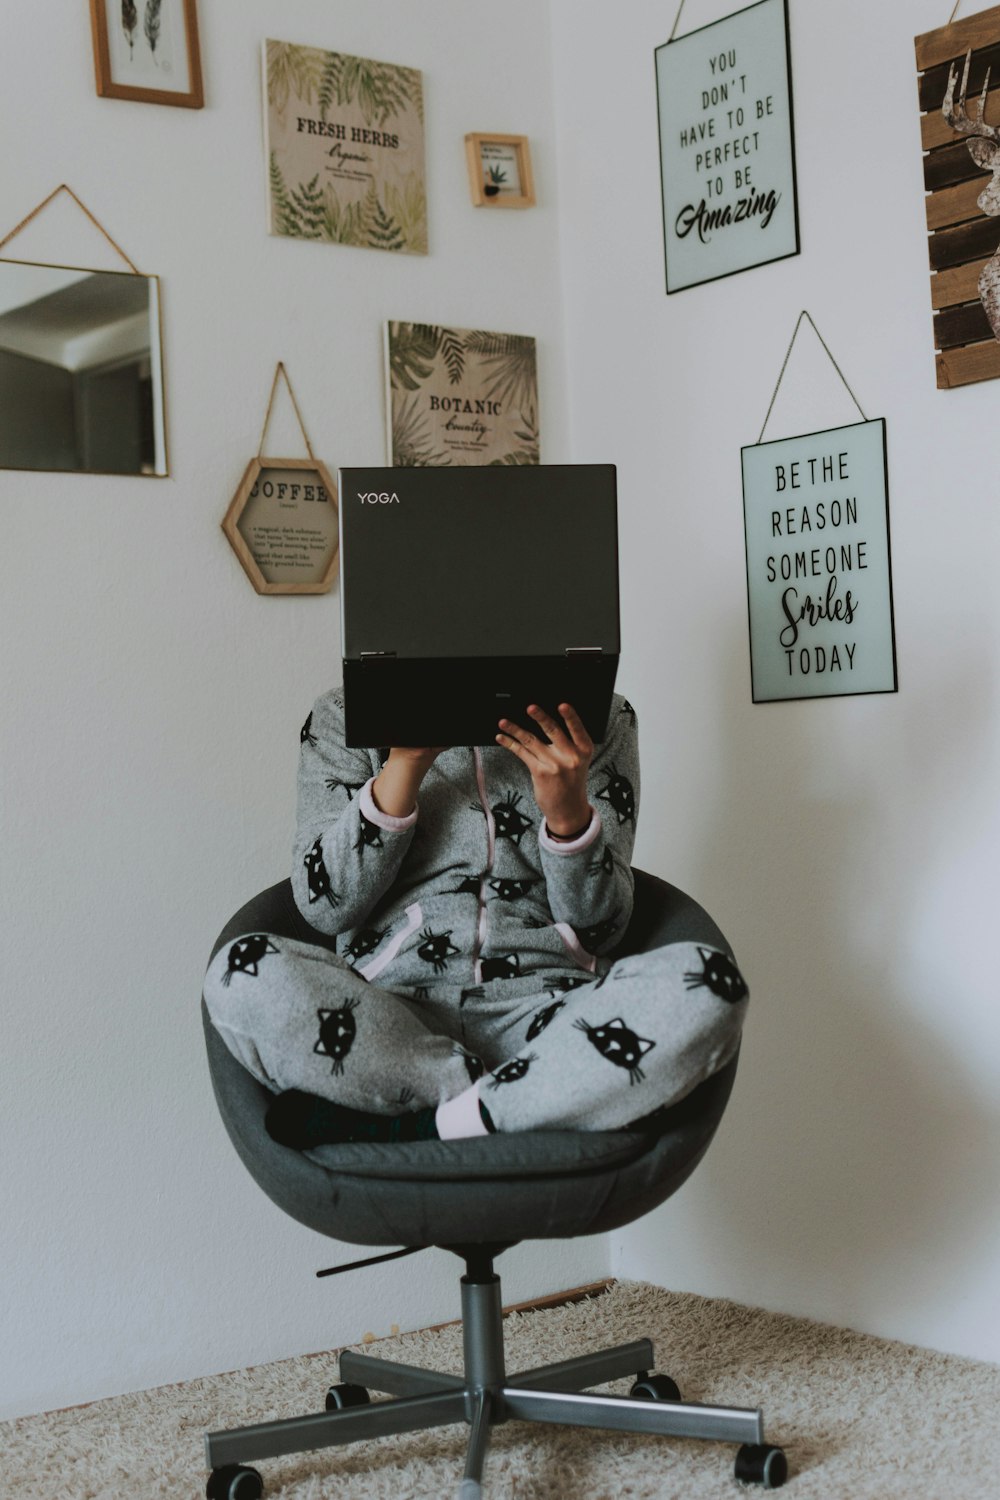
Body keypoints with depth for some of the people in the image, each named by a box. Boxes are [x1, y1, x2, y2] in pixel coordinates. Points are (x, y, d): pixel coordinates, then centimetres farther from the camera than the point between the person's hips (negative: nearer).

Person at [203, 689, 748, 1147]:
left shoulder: (598, 717, 14)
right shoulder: (345, 717, 13)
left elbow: (600, 927, 8)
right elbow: (325, 906, 1)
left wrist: (569, 811, -11)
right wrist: (405, 763, -10)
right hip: (387, 1011, 0)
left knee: (709, 990, -30)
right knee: (242, 976, -31)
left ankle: (407, 1130, -22)